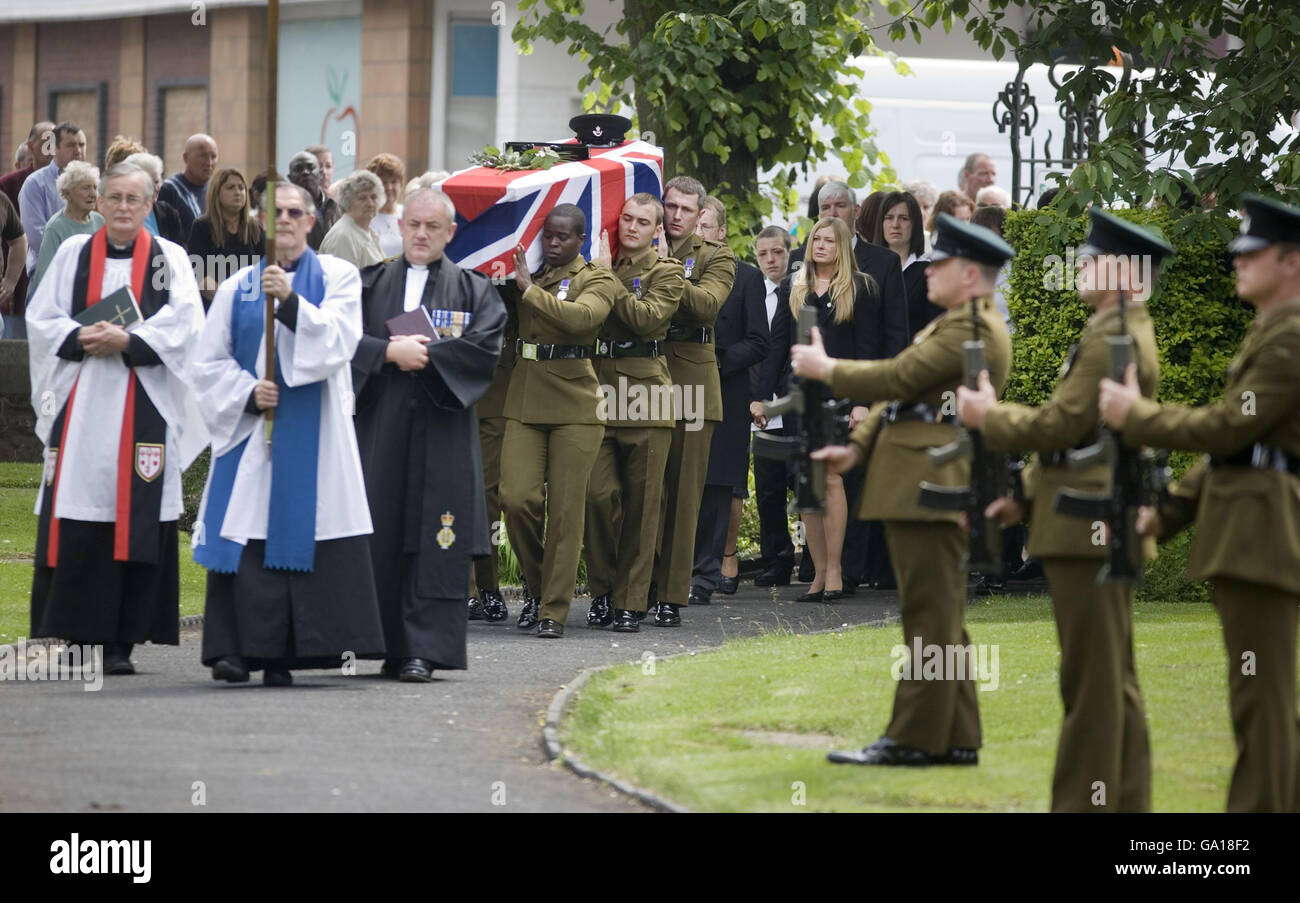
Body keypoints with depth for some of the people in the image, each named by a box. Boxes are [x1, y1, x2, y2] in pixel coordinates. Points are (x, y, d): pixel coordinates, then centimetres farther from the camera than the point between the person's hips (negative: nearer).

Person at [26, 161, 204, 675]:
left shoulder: (170, 259, 8)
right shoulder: (73, 254, 12)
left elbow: (183, 325, -4)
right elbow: (41, 319, 7)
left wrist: (128, 342, -16)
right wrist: (80, 340, -12)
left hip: (143, 410, -1)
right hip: (78, 406, 1)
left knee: (134, 523, -5)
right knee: (74, 530, -2)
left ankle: (119, 642, -2)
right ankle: (74, 637, 4)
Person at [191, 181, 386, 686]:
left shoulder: (337, 277, 7)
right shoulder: (237, 288, 12)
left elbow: (340, 340, -10)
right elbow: (207, 363, 11)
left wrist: (290, 300, -21)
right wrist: (247, 392, -7)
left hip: (312, 432, -2)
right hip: (249, 430, 2)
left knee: (302, 533, -8)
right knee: (247, 539, -7)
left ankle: (281, 656, -6)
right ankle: (236, 649, -8)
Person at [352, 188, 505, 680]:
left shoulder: (473, 290, 10)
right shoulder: (370, 284, 14)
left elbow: (484, 347, -6)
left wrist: (421, 355, -11)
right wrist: (389, 352, -15)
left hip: (442, 430, -2)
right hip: (380, 427, 2)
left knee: (433, 542, -8)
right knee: (382, 538, 0)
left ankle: (424, 649, -10)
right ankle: (391, 645, 6)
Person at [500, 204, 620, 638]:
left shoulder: (596, 280, 2)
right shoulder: (527, 273, 15)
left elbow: (581, 316, -18)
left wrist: (531, 290, -14)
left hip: (575, 404, -3)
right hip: (525, 401, 3)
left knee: (565, 508, -3)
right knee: (517, 499, -8)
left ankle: (554, 609, 4)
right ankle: (536, 586, 16)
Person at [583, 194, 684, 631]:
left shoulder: (666, 271, 5)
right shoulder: (599, 263, 17)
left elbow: (649, 318, -11)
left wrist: (609, 281, -8)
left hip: (645, 394, -2)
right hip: (599, 392, 2)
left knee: (641, 503, 0)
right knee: (599, 493, -7)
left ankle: (630, 601, 5)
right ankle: (602, 590, 8)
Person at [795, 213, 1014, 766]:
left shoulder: (975, 329, -14)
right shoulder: (954, 325, 22)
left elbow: (900, 377, -17)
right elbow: (906, 394, 21)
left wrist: (826, 369, -4)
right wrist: (858, 447, 11)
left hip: (933, 486, -11)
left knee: (930, 615, -8)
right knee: (938, 617, 12)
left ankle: (914, 739, -7)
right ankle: (956, 738, 15)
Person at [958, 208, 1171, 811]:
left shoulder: (1111, 338, -16)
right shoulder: (1128, 332, 17)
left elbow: (1062, 423, -20)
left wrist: (988, 417, -5)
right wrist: (1028, 496, 18)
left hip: (1086, 527, -11)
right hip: (1104, 525, 11)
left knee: (1091, 678, -6)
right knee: (1114, 680, 13)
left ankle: (1085, 802, -4)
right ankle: (1124, 801, 17)